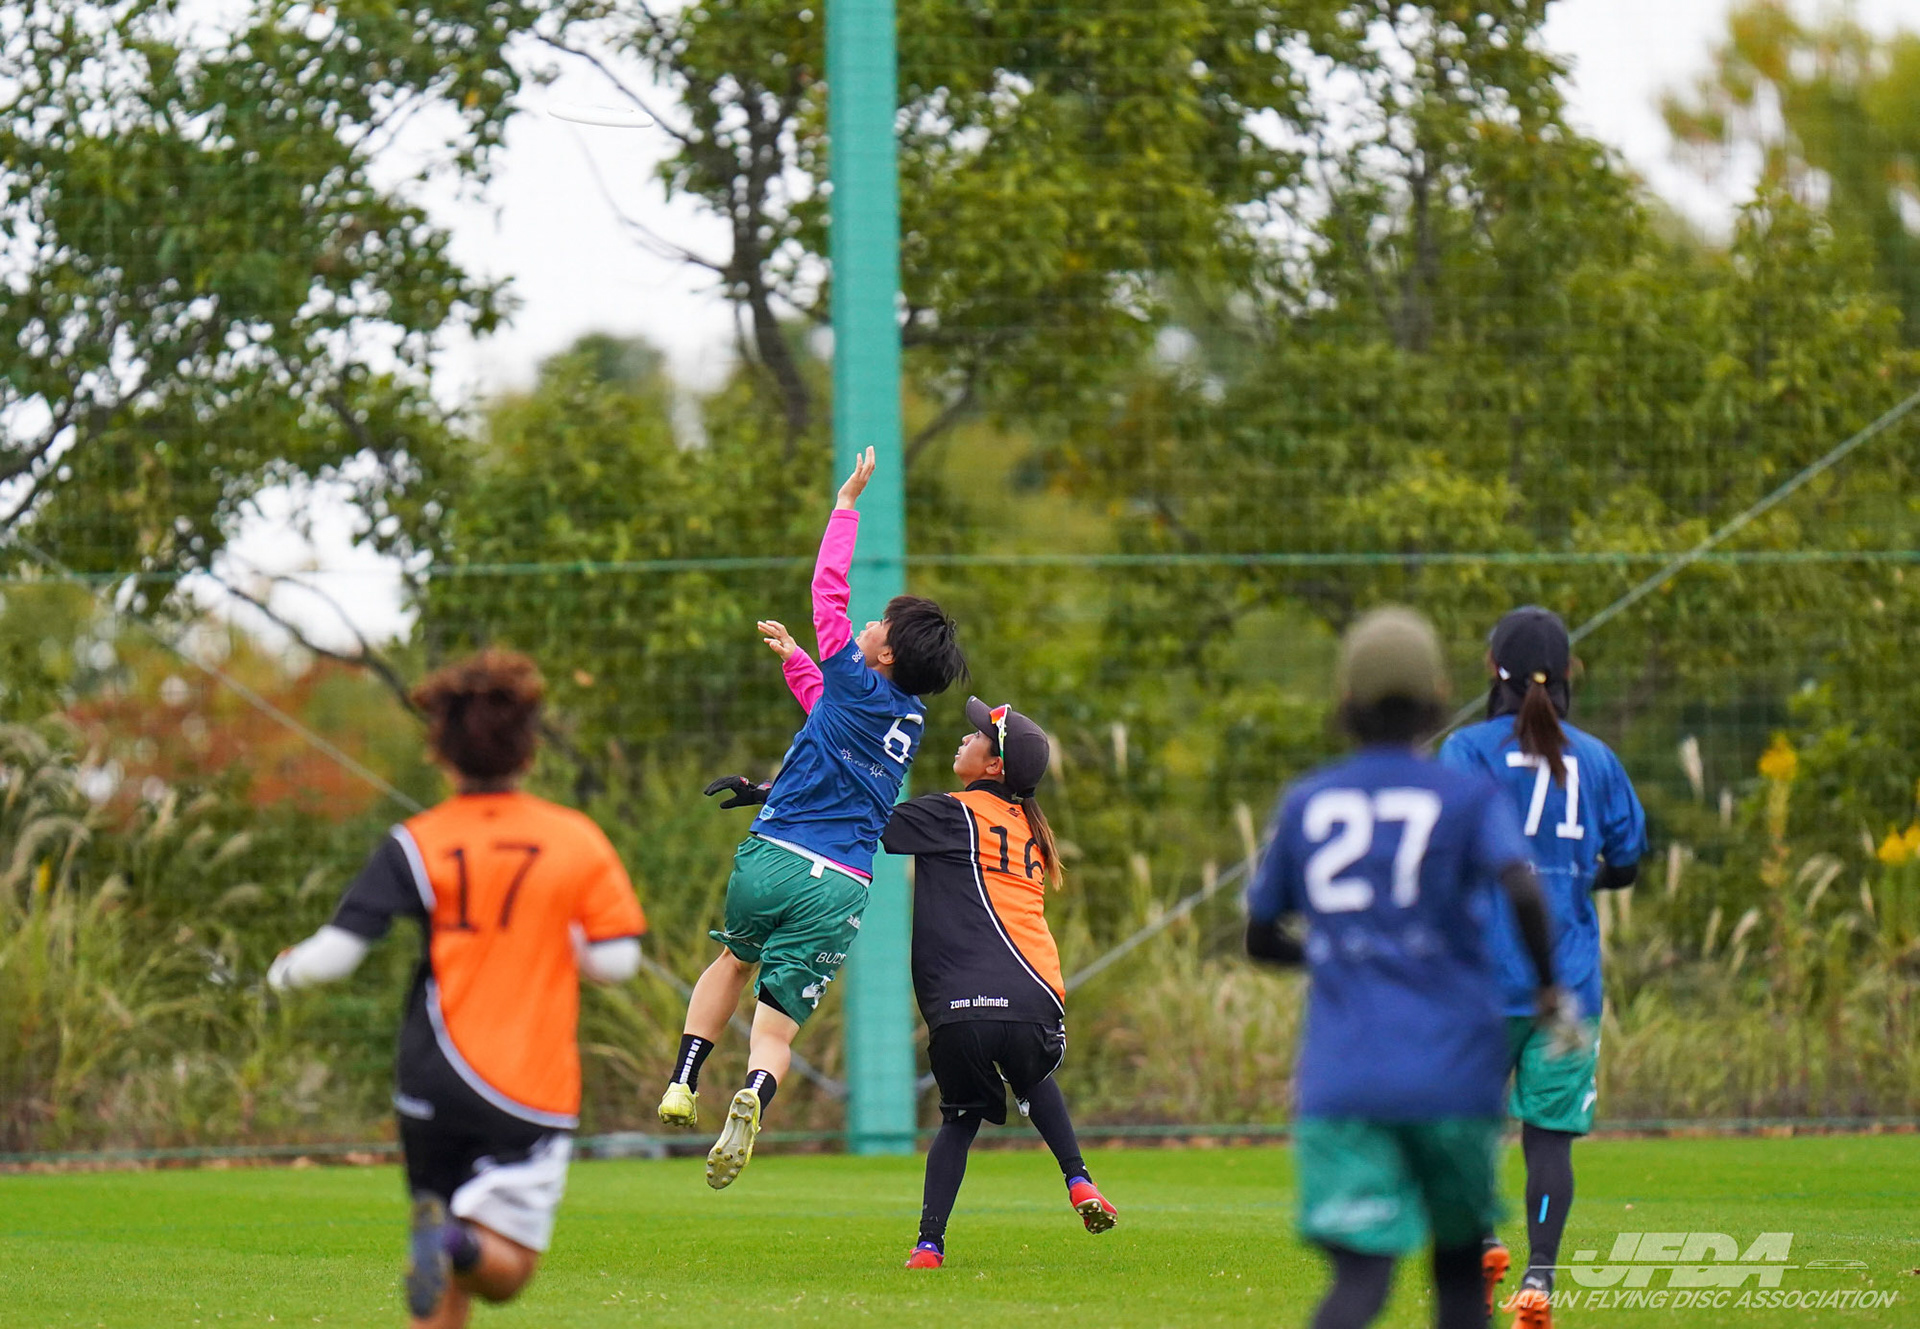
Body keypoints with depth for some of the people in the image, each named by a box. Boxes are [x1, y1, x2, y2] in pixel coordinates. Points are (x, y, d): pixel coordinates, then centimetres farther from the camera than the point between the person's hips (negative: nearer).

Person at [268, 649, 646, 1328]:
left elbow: (337, 950, -7)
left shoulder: (416, 846, -2)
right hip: (535, 1090, -1)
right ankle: (457, 1243, -34)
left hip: (435, 1078, 1)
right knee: (505, 1268, -2)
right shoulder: (578, 840, -1)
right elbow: (616, 960, -1)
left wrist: (285, 971, 14)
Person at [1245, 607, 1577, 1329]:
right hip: (1452, 1075, -1)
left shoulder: (1307, 803, 10)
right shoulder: (1467, 799, 0)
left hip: (1339, 1078, 1)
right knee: (1459, 1259, 19)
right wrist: (1548, 985, -2)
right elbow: (1523, 889, -18)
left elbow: (1260, 938, 18)